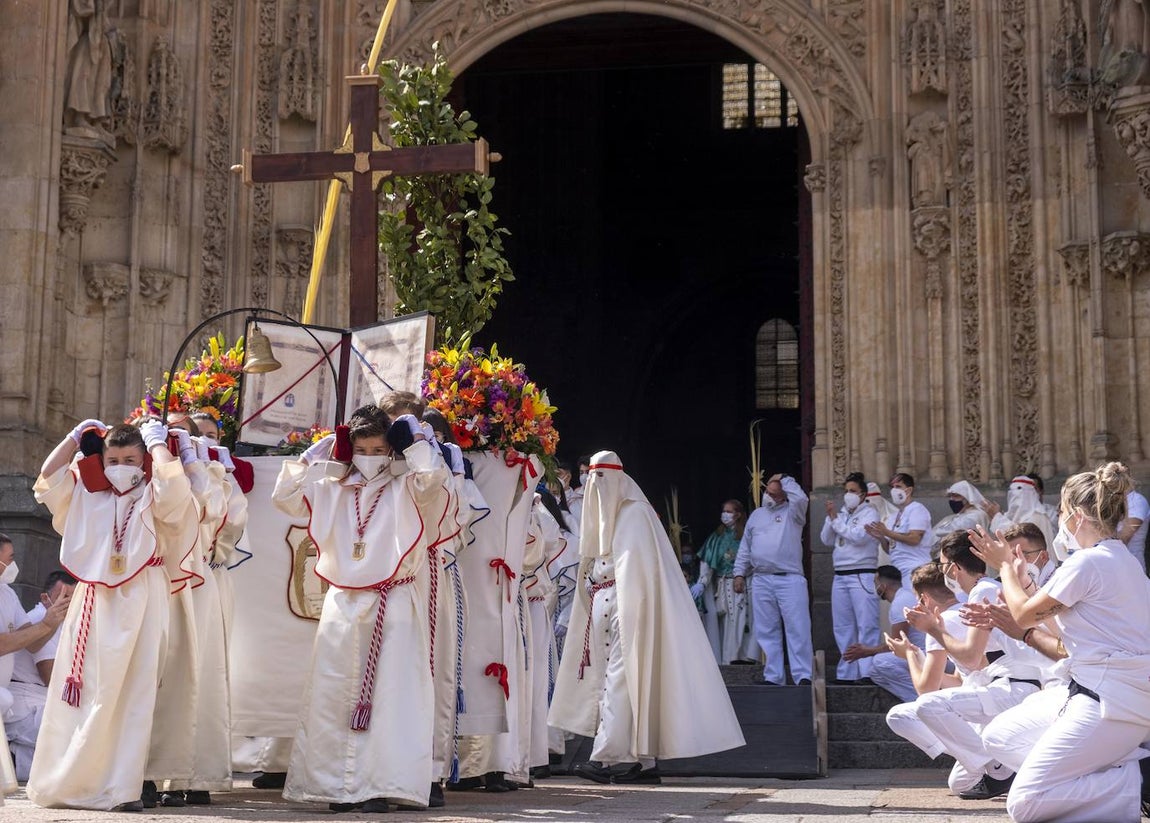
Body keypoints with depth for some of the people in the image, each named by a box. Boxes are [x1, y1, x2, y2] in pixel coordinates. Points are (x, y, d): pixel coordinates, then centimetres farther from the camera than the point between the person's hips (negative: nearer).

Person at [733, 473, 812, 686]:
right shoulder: (756, 515, 19)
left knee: (797, 629, -7)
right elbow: (745, 548, 20)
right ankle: (772, 677, 9)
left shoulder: (792, 512, 6)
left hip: (790, 579, -4)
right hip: (761, 581, 4)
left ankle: (803, 676, -8)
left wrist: (785, 479, -3)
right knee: (767, 632, 5)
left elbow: (801, 498, -17)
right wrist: (740, 573, 12)